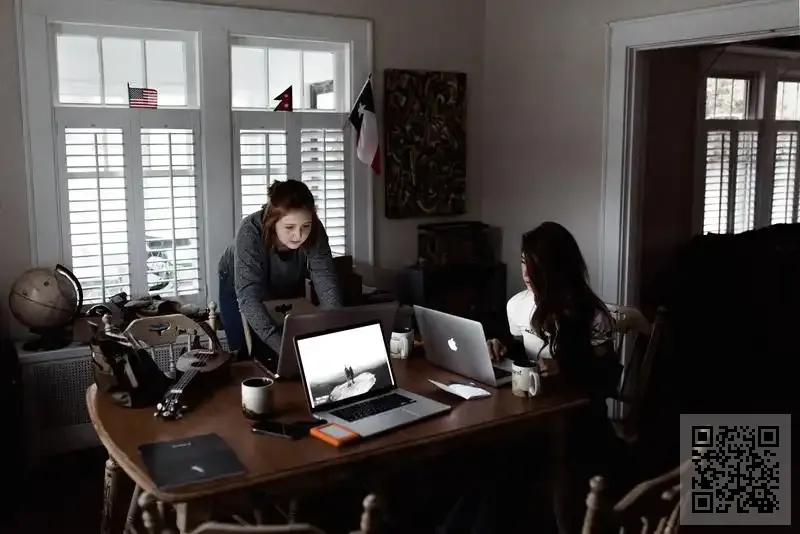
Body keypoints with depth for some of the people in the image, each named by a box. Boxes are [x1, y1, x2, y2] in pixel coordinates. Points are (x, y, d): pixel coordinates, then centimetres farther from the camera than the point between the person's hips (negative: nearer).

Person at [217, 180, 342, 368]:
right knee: (253, 355, 0)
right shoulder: (251, 232, -39)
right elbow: (248, 296, -45)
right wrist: (281, 345, -56)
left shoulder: (315, 232, -30)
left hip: (289, 288, 3)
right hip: (240, 287, -2)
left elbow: (326, 281, -33)